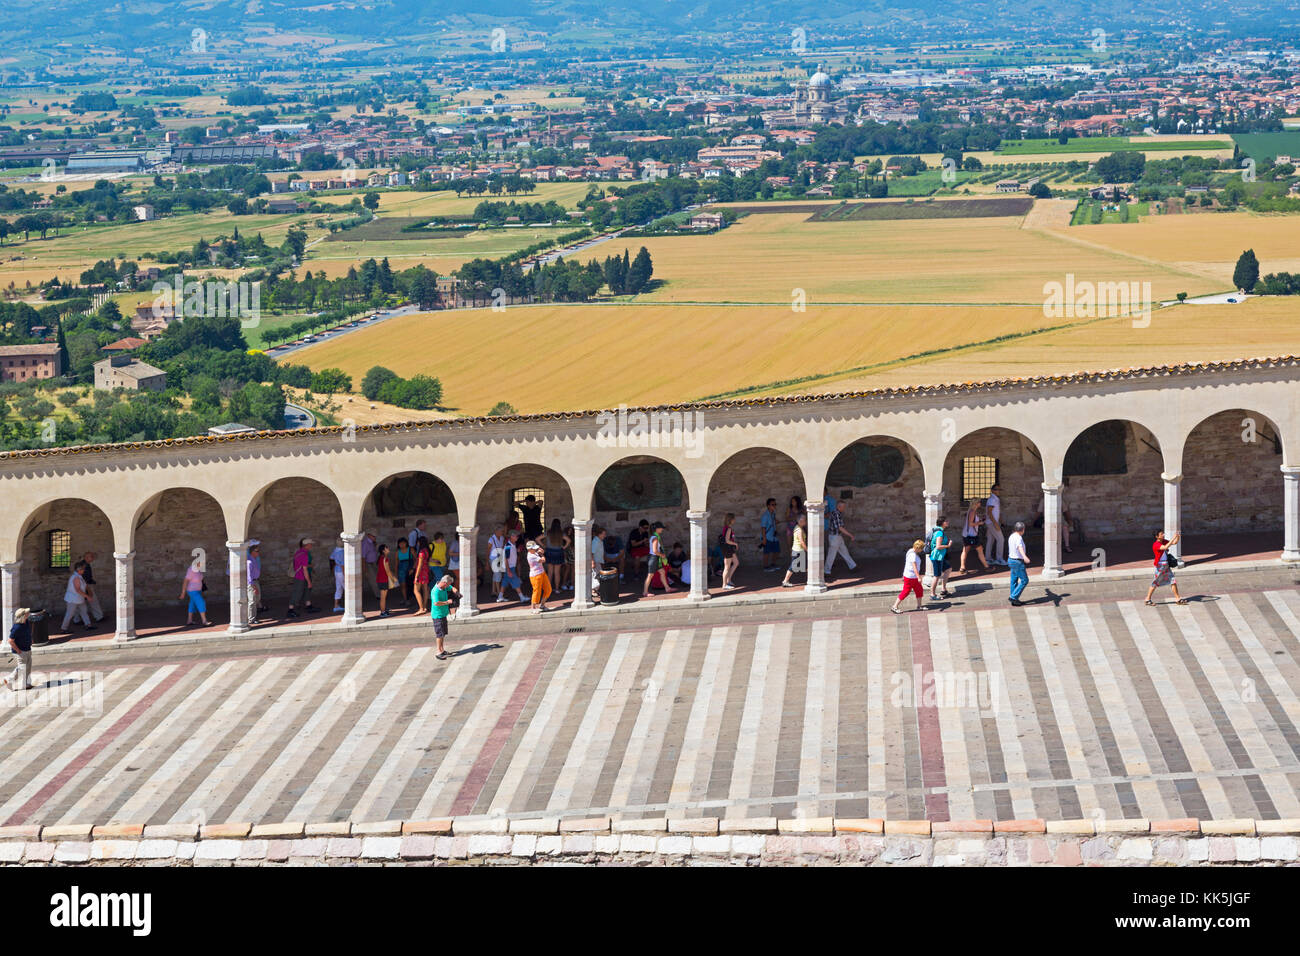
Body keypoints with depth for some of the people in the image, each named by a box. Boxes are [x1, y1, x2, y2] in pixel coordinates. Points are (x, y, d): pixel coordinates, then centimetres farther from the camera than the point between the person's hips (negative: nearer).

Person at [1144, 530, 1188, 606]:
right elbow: (1165, 547, -34)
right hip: (1160, 566, -7)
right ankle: (1148, 599, 14)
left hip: (1166, 565, 7)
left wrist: (1178, 537, -10)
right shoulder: (1156, 544, -18)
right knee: (1155, 583, 2)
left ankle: (1177, 598, 11)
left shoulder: (1164, 541, 7)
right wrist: (1173, 538, -32)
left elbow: (1174, 543, 10)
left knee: (1173, 581, 6)